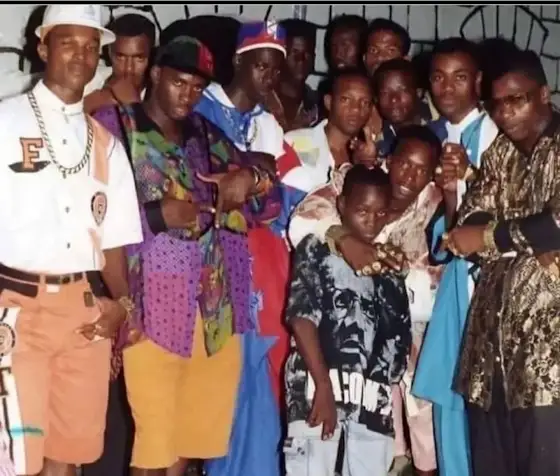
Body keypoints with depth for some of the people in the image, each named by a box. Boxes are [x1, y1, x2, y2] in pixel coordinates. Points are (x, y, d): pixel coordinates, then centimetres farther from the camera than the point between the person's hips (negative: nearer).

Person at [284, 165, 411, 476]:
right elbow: (301, 317, -5)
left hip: (373, 402, 4)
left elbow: (400, 342, 19)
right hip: (319, 390, -4)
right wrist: (324, 387, -11)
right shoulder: (318, 249, 6)